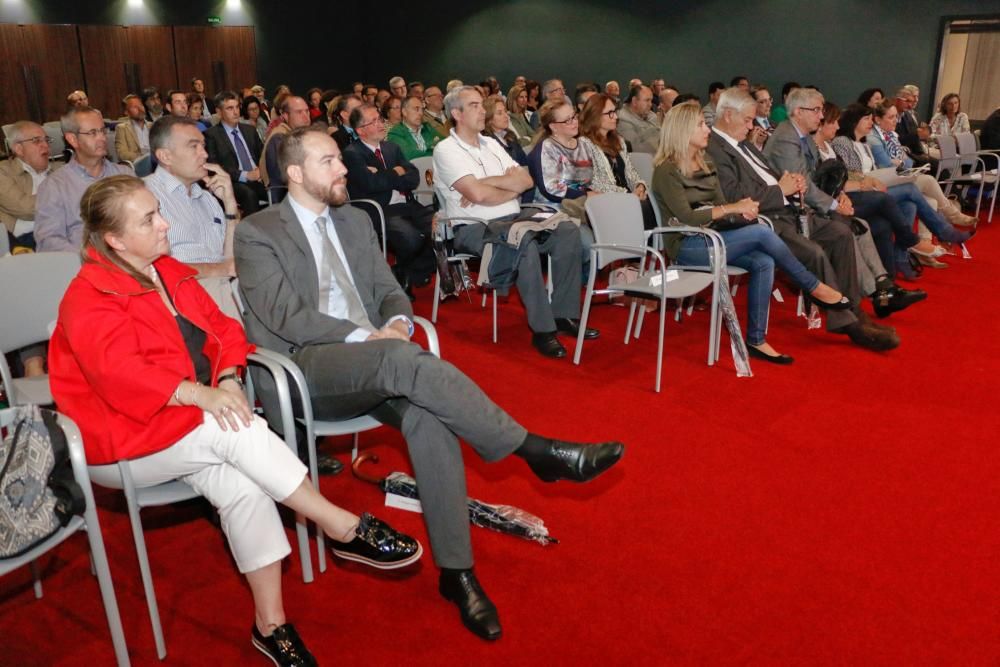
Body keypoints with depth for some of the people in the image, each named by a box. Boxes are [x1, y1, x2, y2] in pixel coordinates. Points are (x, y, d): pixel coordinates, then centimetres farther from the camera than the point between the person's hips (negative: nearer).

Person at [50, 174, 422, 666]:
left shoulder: (170, 271, 12)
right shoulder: (88, 299, -11)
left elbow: (220, 328, 9)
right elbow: (121, 374, -26)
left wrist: (228, 381, -11)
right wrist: (202, 395, -35)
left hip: (191, 423, 6)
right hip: (124, 440, -6)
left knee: (243, 484, -25)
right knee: (237, 432, -31)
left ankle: (271, 624, -18)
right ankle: (347, 530, -23)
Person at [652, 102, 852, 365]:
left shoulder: (705, 165, 16)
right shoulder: (666, 171, -9)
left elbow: (721, 208, 13)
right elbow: (687, 218, -18)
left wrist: (743, 210, -10)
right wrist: (733, 208, -14)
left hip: (711, 237, 8)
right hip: (686, 246, -7)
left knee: (763, 262, -21)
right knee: (761, 232, -23)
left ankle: (756, 340, -17)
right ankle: (814, 288, -7)